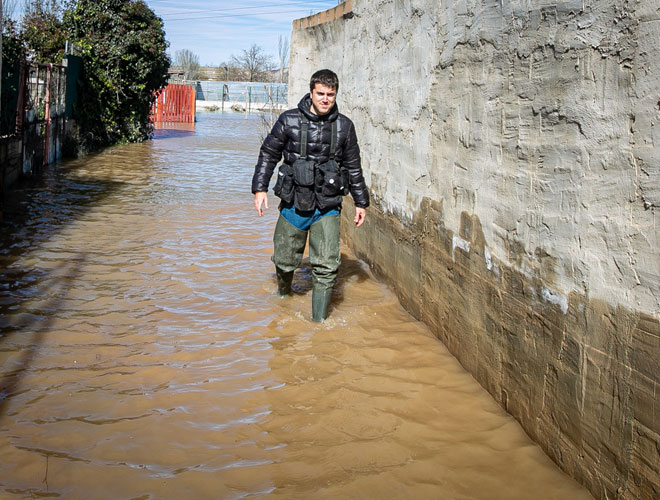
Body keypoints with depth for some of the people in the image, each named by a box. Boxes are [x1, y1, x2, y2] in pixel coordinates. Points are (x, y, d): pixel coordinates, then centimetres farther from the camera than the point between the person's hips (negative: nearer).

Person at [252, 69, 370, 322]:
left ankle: (319, 320, 5)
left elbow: (353, 166, 13)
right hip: (294, 203, 0)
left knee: (326, 265, -6)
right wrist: (260, 188, -1)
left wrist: (361, 202, 16)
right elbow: (268, 154, 6)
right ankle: (283, 292, 44)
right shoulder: (289, 121, -3)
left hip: (328, 207, 1)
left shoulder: (344, 126, 3)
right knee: (285, 259, 12)